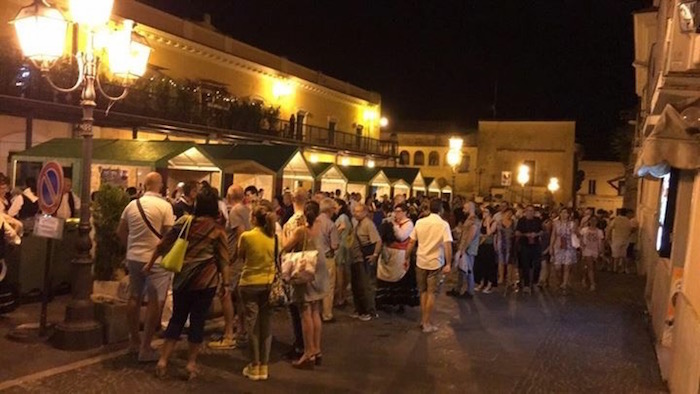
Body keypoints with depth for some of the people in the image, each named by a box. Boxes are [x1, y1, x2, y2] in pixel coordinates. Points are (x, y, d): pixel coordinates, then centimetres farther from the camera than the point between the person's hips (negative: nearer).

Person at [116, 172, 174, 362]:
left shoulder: (132, 204, 3)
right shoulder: (164, 206, -13)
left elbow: (120, 231, 11)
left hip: (134, 257, 6)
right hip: (156, 259, -6)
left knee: (134, 297, 18)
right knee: (155, 302, 2)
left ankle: (134, 341, 28)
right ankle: (145, 348, 3)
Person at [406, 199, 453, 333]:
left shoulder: (420, 222, 0)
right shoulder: (444, 224, -10)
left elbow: (411, 242, 1)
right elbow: (448, 245, -19)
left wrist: (407, 258, 11)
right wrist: (448, 264, -17)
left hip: (421, 261, 3)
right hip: (436, 263, -3)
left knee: (423, 291, 17)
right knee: (431, 293, 4)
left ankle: (423, 320, 22)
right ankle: (427, 323, 6)